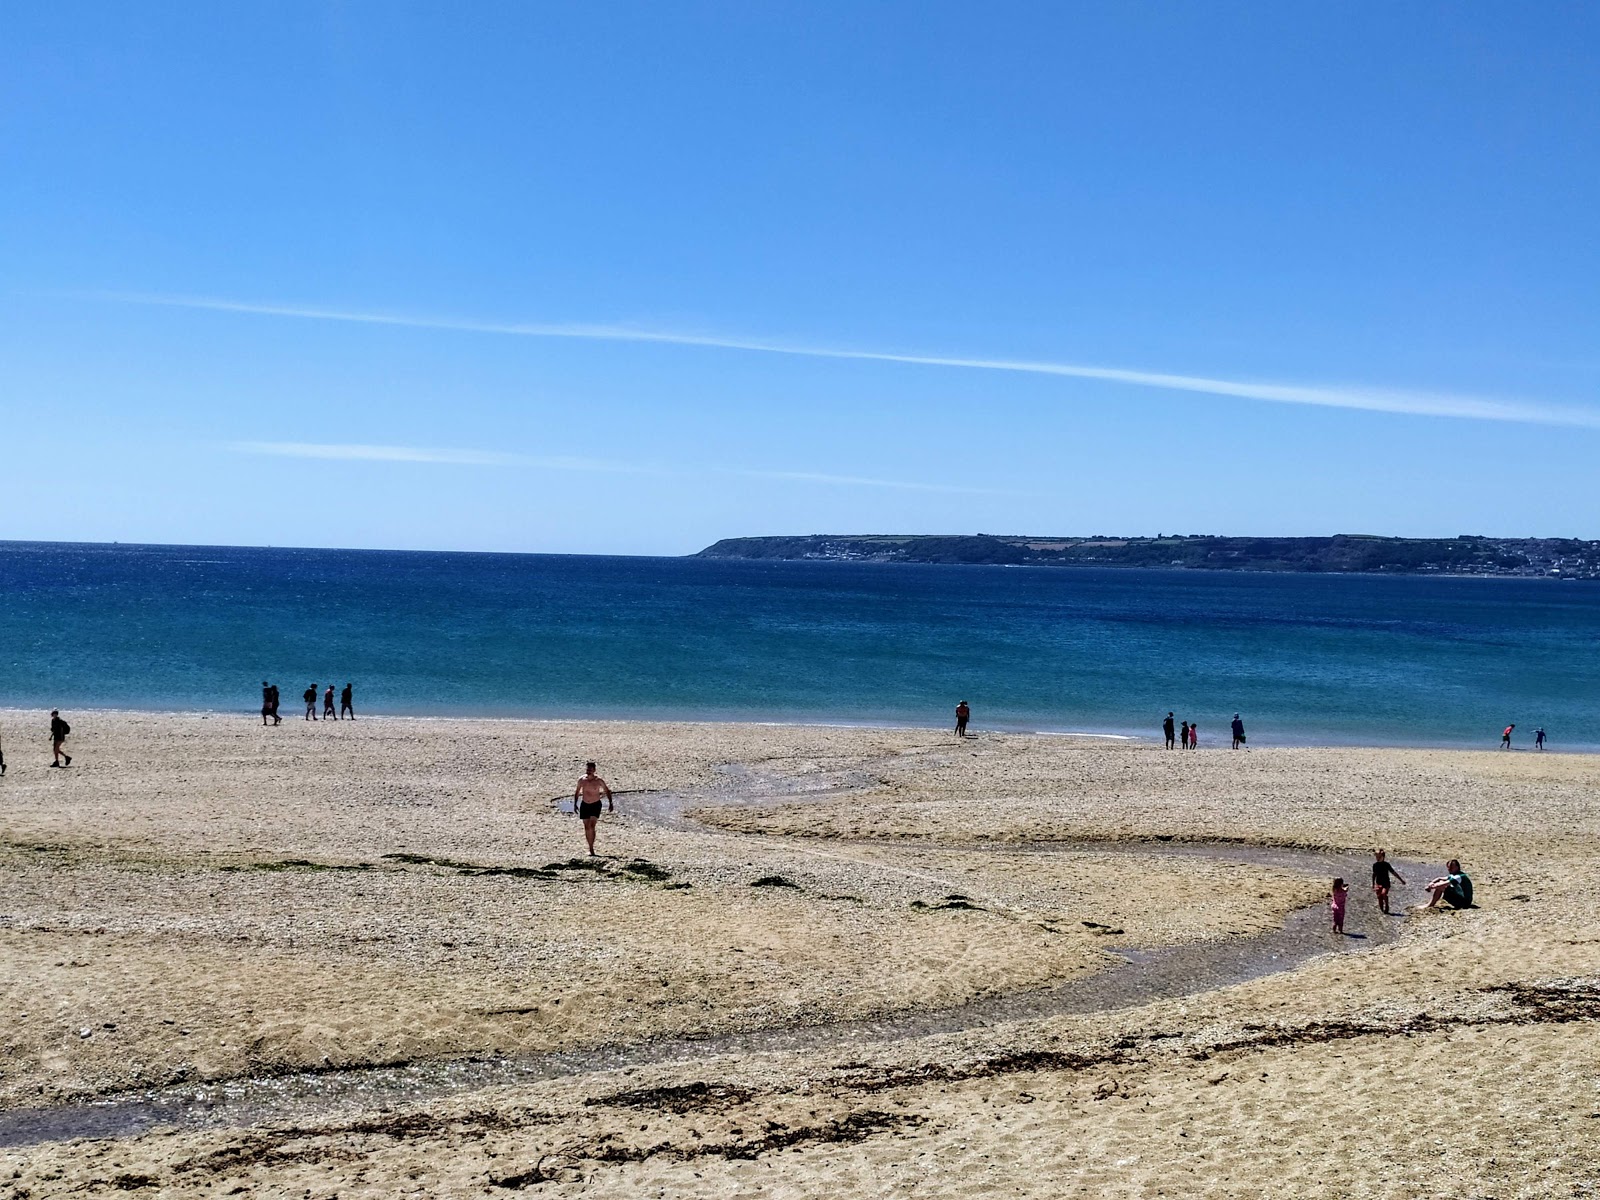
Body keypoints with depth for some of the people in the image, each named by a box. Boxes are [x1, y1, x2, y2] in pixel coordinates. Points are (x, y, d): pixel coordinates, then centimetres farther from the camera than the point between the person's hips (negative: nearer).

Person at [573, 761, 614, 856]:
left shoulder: (598, 780, -11)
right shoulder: (581, 780, -4)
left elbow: (607, 791, 1)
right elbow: (576, 792, 11)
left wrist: (610, 803, -4)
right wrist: (575, 804, 8)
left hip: (596, 805, -3)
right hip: (584, 805, 3)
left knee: (592, 826, -17)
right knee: (587, 827, 6)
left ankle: (592, 849, -14)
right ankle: (590, 849, 18)